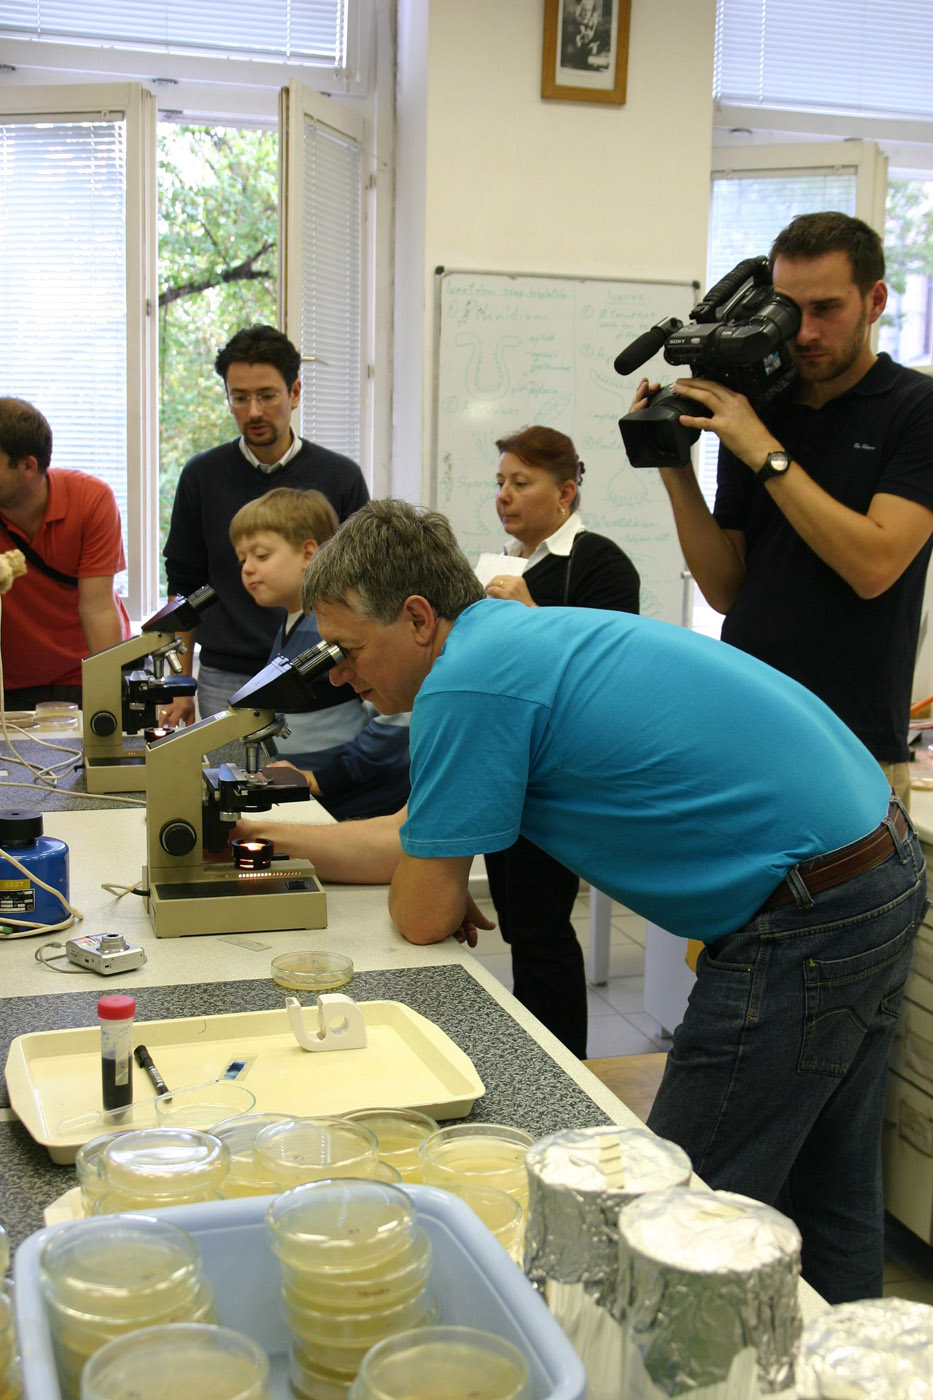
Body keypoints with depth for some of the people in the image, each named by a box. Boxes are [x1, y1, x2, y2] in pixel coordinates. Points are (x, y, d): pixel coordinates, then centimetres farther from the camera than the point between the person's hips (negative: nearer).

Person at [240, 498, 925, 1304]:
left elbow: (423, 915, -11)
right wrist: (272, 837, 20)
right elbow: (415, 835, 19)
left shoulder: (467, 682, -18)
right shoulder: (510, 635, 11)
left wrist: (451, 909, 11)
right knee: (831, 1206, 22)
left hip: (807, 923, -10)